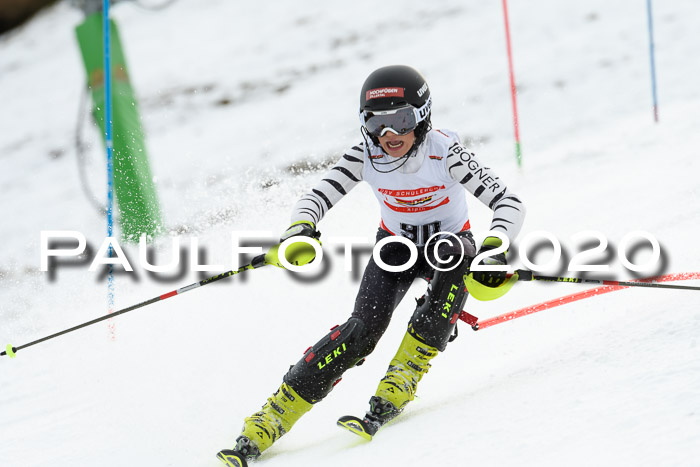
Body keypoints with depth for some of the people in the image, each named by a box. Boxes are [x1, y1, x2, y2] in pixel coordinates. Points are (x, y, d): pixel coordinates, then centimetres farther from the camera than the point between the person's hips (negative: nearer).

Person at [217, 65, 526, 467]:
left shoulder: (445, 153, -28)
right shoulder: (366, 156, -20)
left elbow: (511, 205, -31)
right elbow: (316, 198, -18)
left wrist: (493, 250, -50)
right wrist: (301, 230, -41)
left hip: (448, 243, -1)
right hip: (396, 245, 1)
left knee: (453, 252, -37)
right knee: (365, 328, -22)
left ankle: (401, 384, -33)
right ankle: (269, 422, -21)